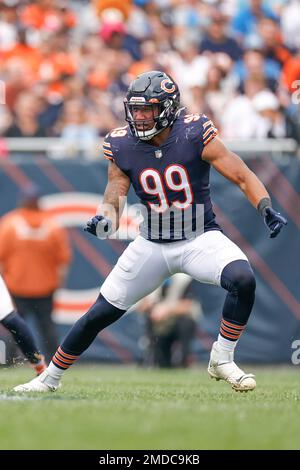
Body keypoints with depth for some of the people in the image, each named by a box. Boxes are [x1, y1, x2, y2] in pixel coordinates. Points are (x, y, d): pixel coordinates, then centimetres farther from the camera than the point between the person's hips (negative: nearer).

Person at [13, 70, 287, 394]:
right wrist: (104, 221, -28)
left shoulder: (194, 136, -16)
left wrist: (267, 211, -27)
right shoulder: (122, 146, -8)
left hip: (200, 238, -2)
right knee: (100, 314, 4)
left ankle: (222, 360, -9)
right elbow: (113, 197, -5)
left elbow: (243, 177, -12)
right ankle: (50, 378, 23)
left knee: (243, 280, -30)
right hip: (152, 244, 2)